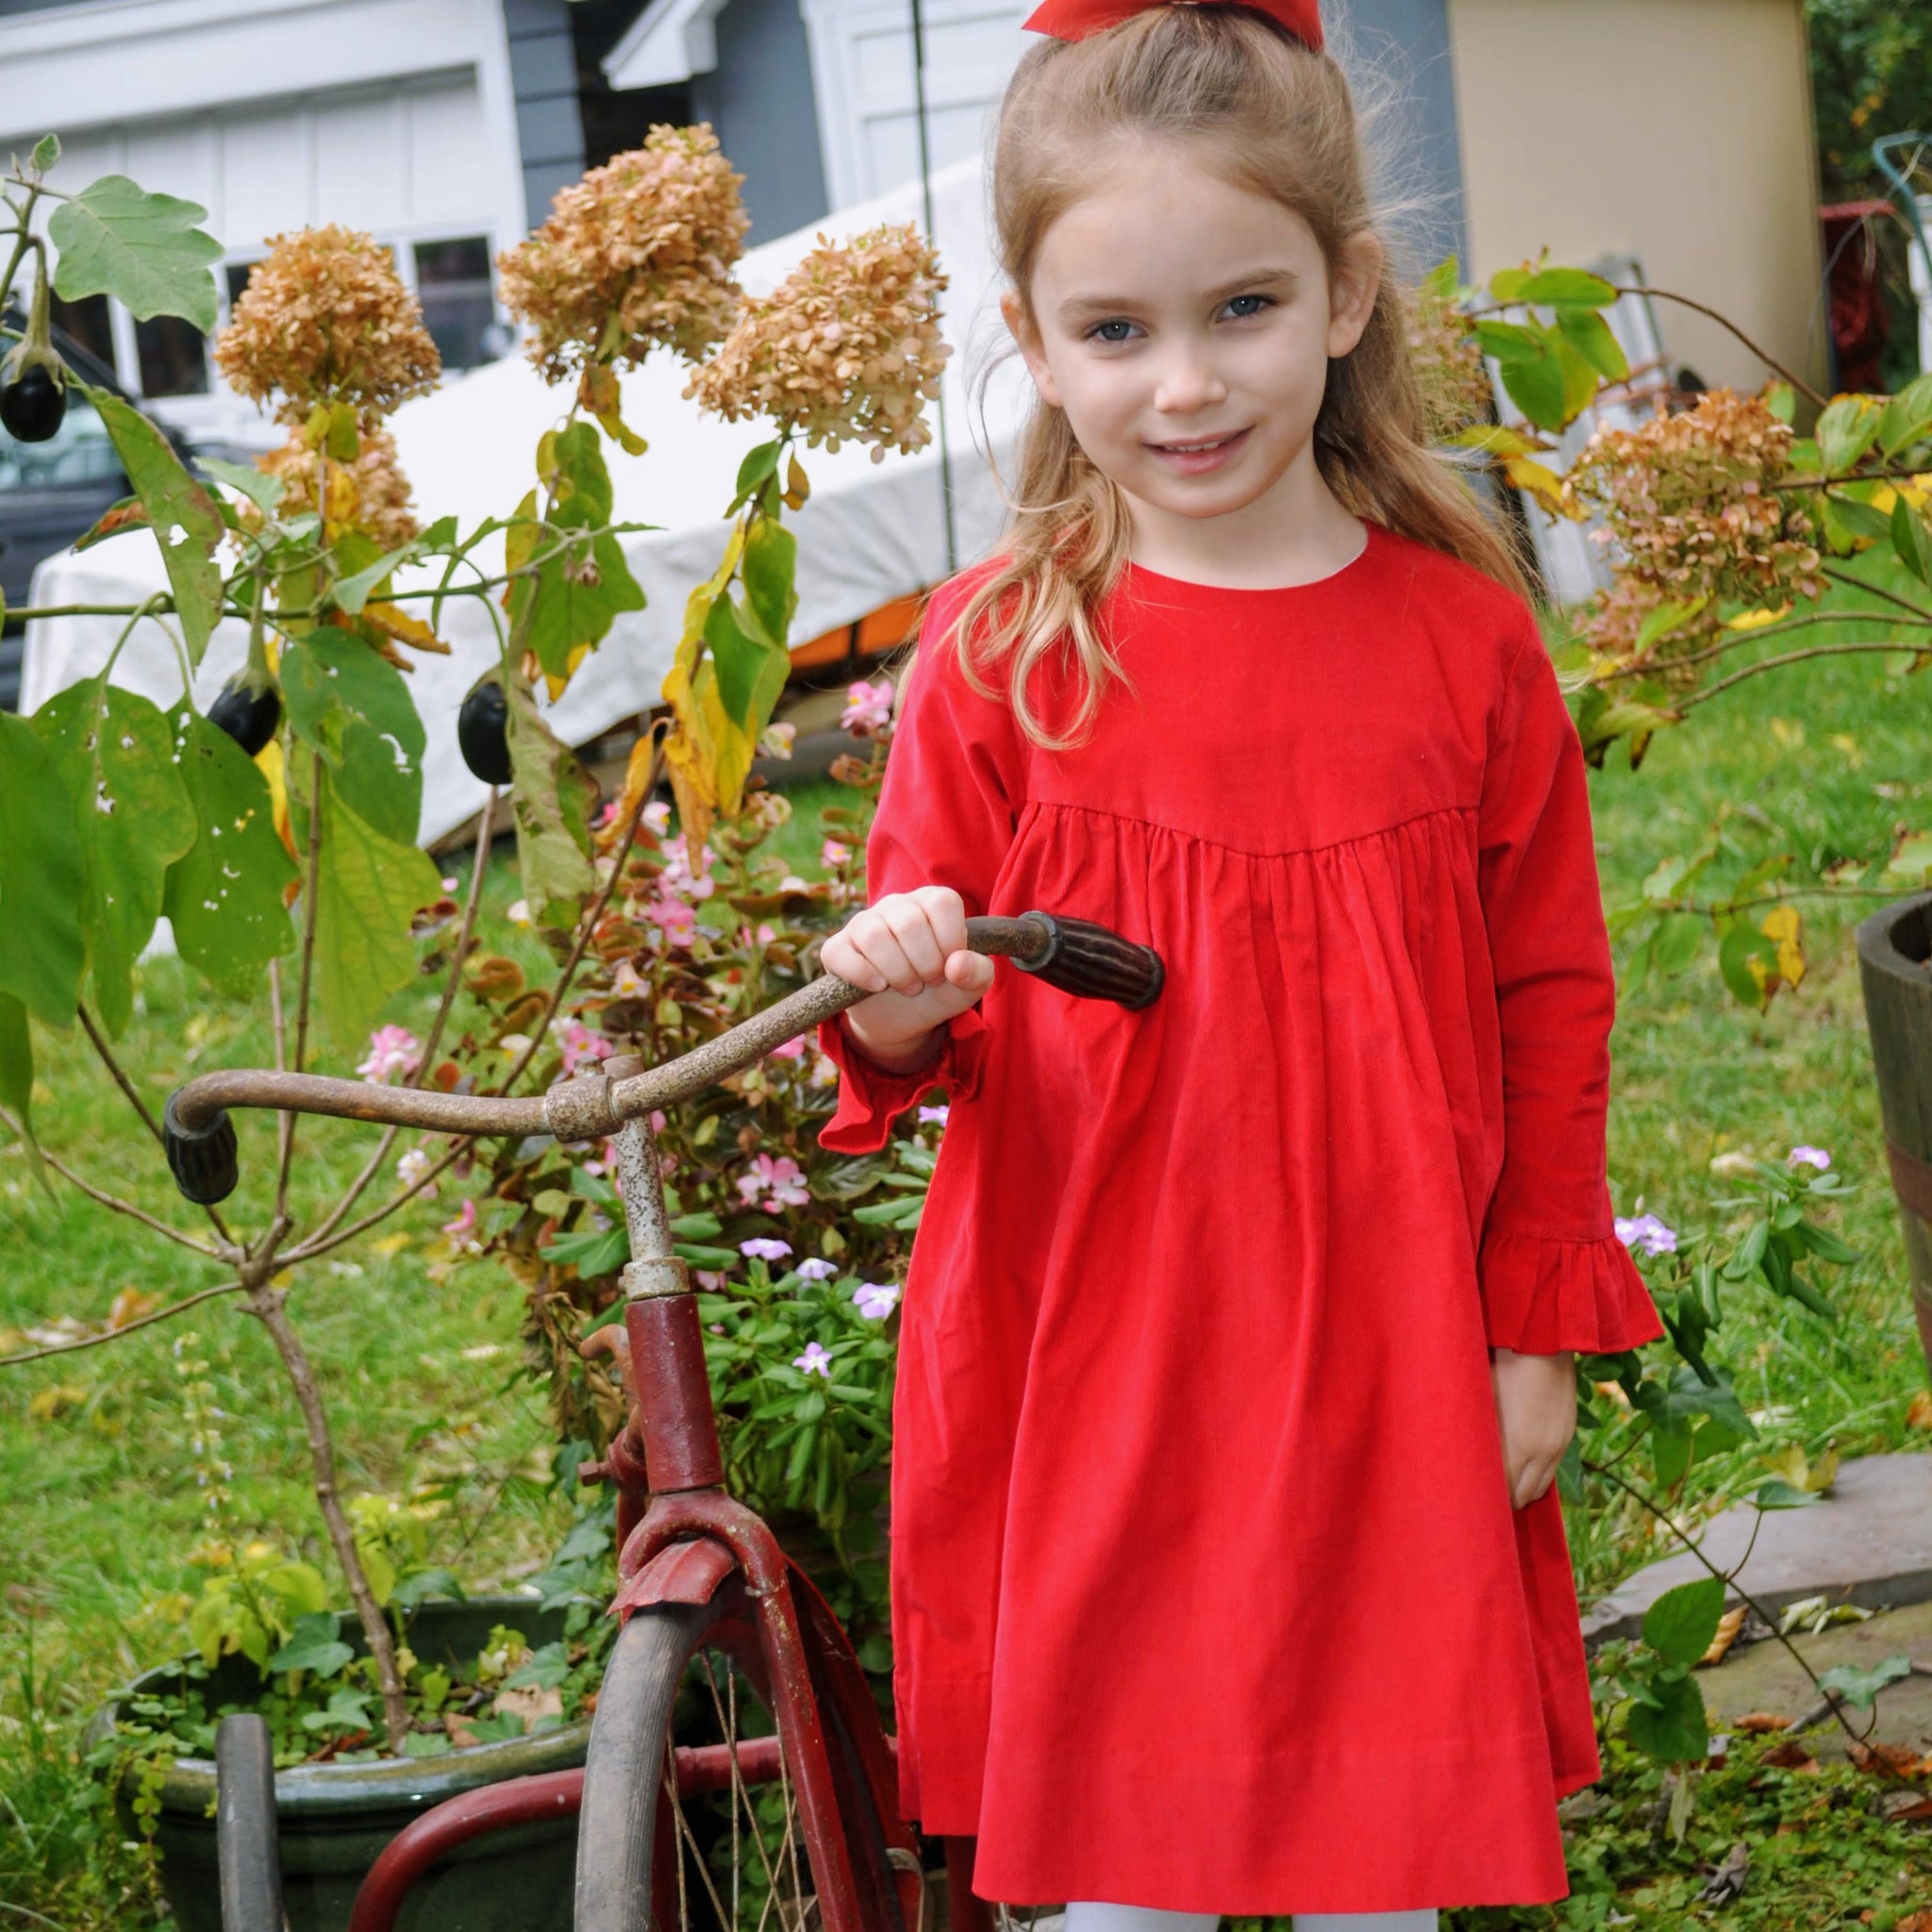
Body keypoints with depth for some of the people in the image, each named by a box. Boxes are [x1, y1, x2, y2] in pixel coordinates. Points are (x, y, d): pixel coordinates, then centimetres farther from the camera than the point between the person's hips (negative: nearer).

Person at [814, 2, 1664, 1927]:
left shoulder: (1460, 636, -2)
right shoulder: (1001, 649, -5)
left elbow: (1550, 997, 5)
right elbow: (941, 1027, 1)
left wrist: (1537, 1328, 6)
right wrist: (900, 1010, -23)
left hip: (1387, 1368, 1)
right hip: (1086, 1363, -1)